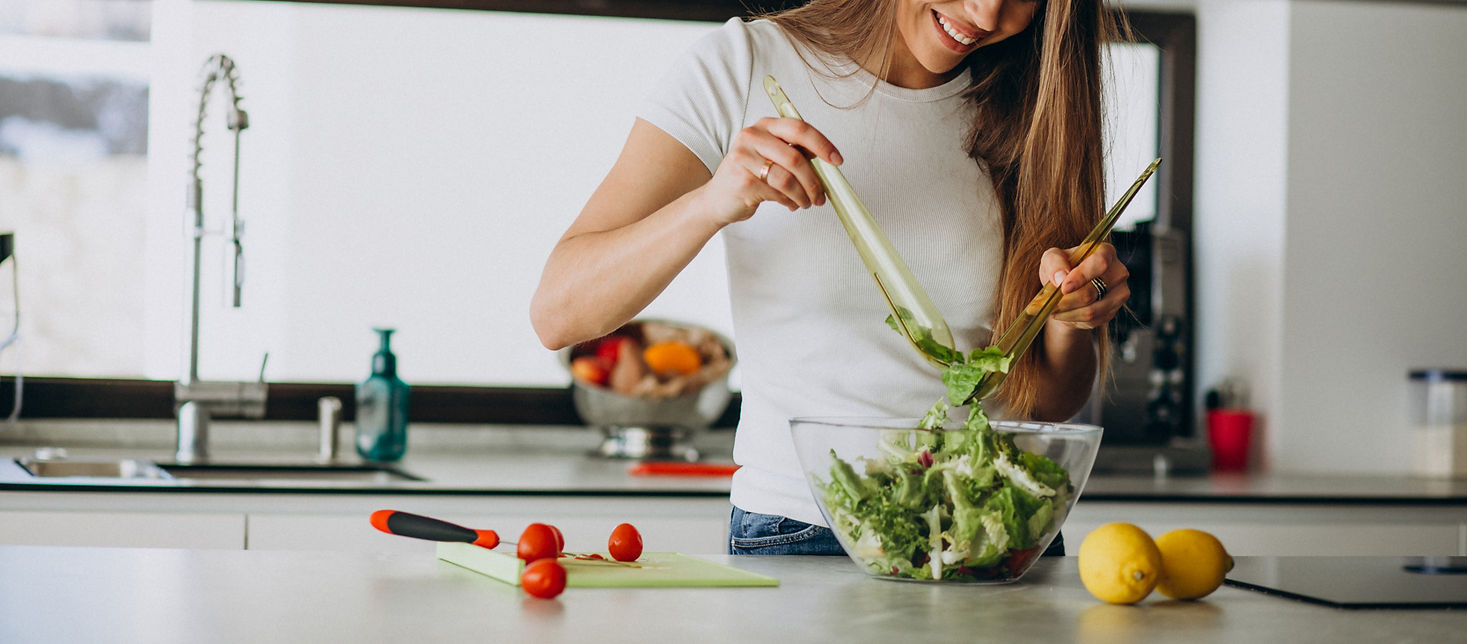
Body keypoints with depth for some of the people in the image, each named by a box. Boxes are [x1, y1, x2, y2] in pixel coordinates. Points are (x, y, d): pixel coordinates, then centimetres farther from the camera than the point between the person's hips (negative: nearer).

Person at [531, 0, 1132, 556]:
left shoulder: (1030, 112, 8)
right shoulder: (744, 64, -2)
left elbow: (1050, 404, 13)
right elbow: (556, 313, -9)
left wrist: (1069, 316, -9)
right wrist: (712, 203, -24)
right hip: (796, 531, -3)